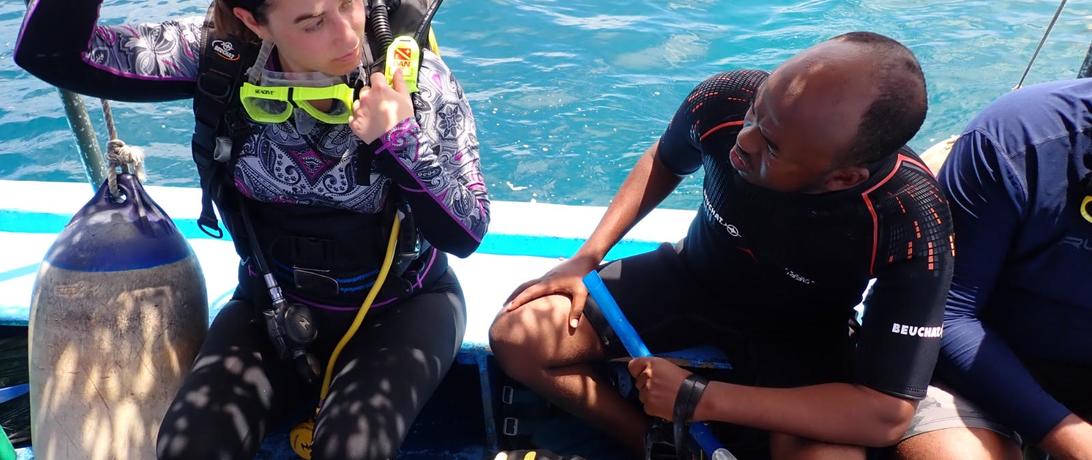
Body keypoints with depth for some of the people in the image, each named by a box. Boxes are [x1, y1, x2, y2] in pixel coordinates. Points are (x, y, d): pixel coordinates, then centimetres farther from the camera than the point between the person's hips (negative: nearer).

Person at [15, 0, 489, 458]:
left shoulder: (414, 77, -19)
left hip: (400, 305, -1)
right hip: (277, 305, 2)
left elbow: (466, 232, -17)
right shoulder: (222, 56, -15)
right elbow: (52, 53, -22)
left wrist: (402, 140, -33)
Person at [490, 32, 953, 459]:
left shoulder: (912, 227, -34)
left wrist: (701, 399, -33)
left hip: (801, 331, -2)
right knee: (515, 338, -11)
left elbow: (886, 414, -32)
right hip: (693, 277, 3)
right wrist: (586, 258, -9)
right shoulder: (724, 101, -27)